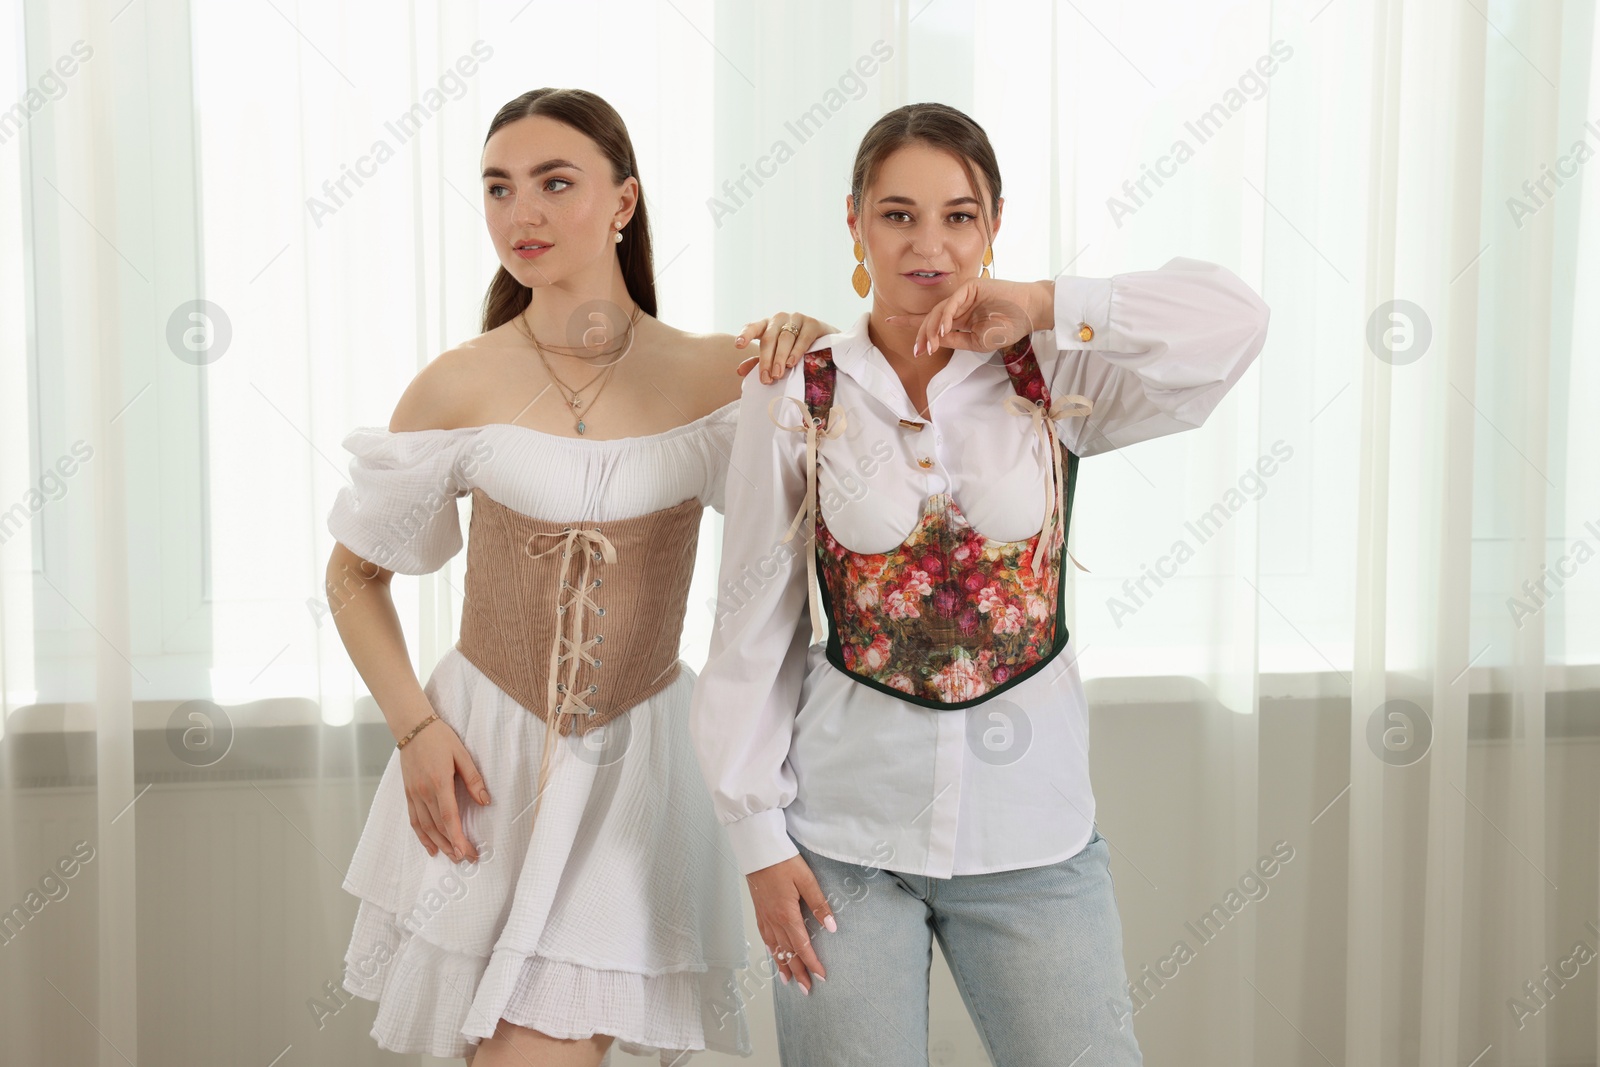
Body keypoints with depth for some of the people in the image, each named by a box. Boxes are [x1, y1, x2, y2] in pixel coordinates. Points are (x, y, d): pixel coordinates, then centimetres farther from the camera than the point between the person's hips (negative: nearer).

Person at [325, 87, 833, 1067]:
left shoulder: (712, 376, -5)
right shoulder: (460, 387, -6)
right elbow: (356, 577, 6)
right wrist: (415, 729, -6)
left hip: (643, 759, 0)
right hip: (485, 763, 0)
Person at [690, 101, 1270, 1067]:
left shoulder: (1053, 381, 0)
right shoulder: (795, 397, -1)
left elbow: (1234, 321, -14)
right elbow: (754, 629, 0)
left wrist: (1045, 306, -16)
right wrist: (758, 837, -1)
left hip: (1032, 833, 1)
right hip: (846, 832, 0)